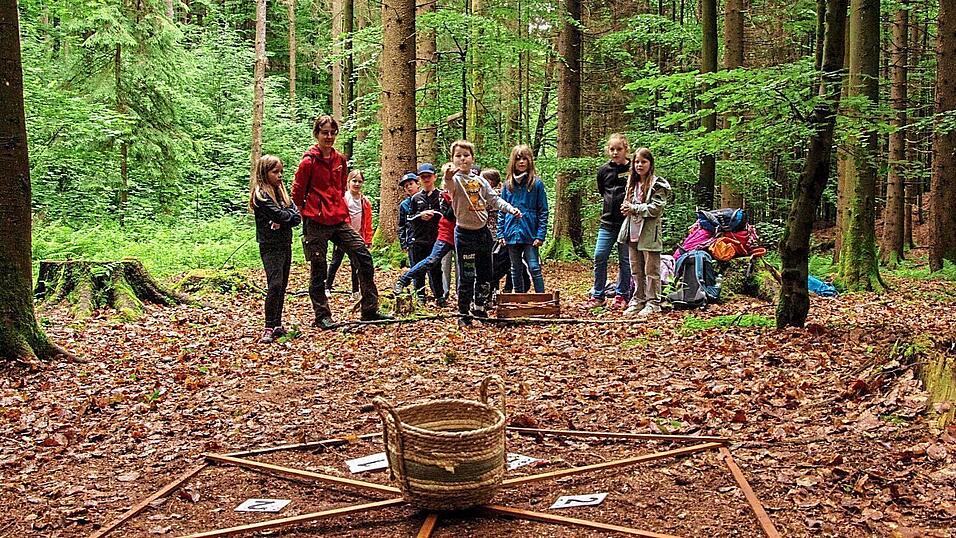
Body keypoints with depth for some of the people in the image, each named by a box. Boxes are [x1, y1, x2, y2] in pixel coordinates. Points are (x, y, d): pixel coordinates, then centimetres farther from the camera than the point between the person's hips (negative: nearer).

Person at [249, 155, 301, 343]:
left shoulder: (282, 191, 14)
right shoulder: (260, 195, -9)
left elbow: (297, 217, 4)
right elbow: (278, 215, -20)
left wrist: (282, 221, -14)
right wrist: (290, 216, 0)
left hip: (285, 245, 8)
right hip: (270, 247, -8)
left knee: (282, 287, 10)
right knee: (274, 285, -15)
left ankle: (278, 325, 17)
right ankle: (268, 328, -13)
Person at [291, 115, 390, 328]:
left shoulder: (339, 160, 11)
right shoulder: (309, 161, -8)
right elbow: (297, 193, -3)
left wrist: (339, 209, 16)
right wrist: (310, 213, 6)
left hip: (339, 220, 6)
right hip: (316, 224, -6)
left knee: (364, 257, -1)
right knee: (318, 270, 2)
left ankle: (369, 310, 5)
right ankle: (322, 316, 13)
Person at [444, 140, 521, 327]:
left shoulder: (480, 181, 10)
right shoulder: (455, 180, -9)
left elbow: (494, 199, 13)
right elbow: (449, 187, -33)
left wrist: (511, 209, -3)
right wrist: (448, 176, -56)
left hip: (483, 232, 6)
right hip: (465, 233, -6)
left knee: (485, 274, 14)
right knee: (466, 277, -5)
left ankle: (479, 308, 32)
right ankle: (463, 314, 6)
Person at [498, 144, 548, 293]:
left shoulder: (536, 183, -2)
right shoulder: (508, 184, 7)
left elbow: (543, 211, -3)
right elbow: (501, 211, 10)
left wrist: (541, 235, -11)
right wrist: (501, 234, 2)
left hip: (530, 234, -4)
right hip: (512, 234, 4)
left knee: (534, 268, -8)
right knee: (516, 270, 12)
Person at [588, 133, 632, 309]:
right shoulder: (603, 170, 6)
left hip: (627, 221, -3)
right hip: (608, 221, 3)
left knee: (625, 261, 4)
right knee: (599, 257, -1)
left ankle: (621, 296, 15)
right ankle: (597, 295, 9)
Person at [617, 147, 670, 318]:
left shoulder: (657, 184, -8)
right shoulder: (632, 183, 14)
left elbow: (656, 208, -16)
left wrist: (633, 208, -14)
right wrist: (626, 209, 0)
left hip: (649, 234, -7)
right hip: (633, 233, 7)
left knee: (651, 271, 1)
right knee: (636, 271, 14)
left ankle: (653, 303, 8)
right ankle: (638, 301, 23)